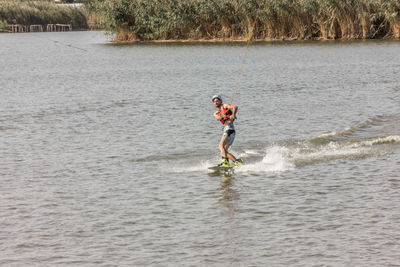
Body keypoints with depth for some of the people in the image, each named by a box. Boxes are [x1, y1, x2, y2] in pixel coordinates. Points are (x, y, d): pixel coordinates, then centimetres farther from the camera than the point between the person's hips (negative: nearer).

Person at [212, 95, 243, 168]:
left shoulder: (225, 106, 11)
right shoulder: (216, 113, 26)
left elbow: (235, 107, -8)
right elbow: (217, 118, 2)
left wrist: (233, 114, -29)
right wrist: (222, 116, -23)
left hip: (229, 127, -8)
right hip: (225, 128, 8)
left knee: (221, 145, -25)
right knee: (224, 151, 5)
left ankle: (225, 162, -40)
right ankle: (237, 161, 6)